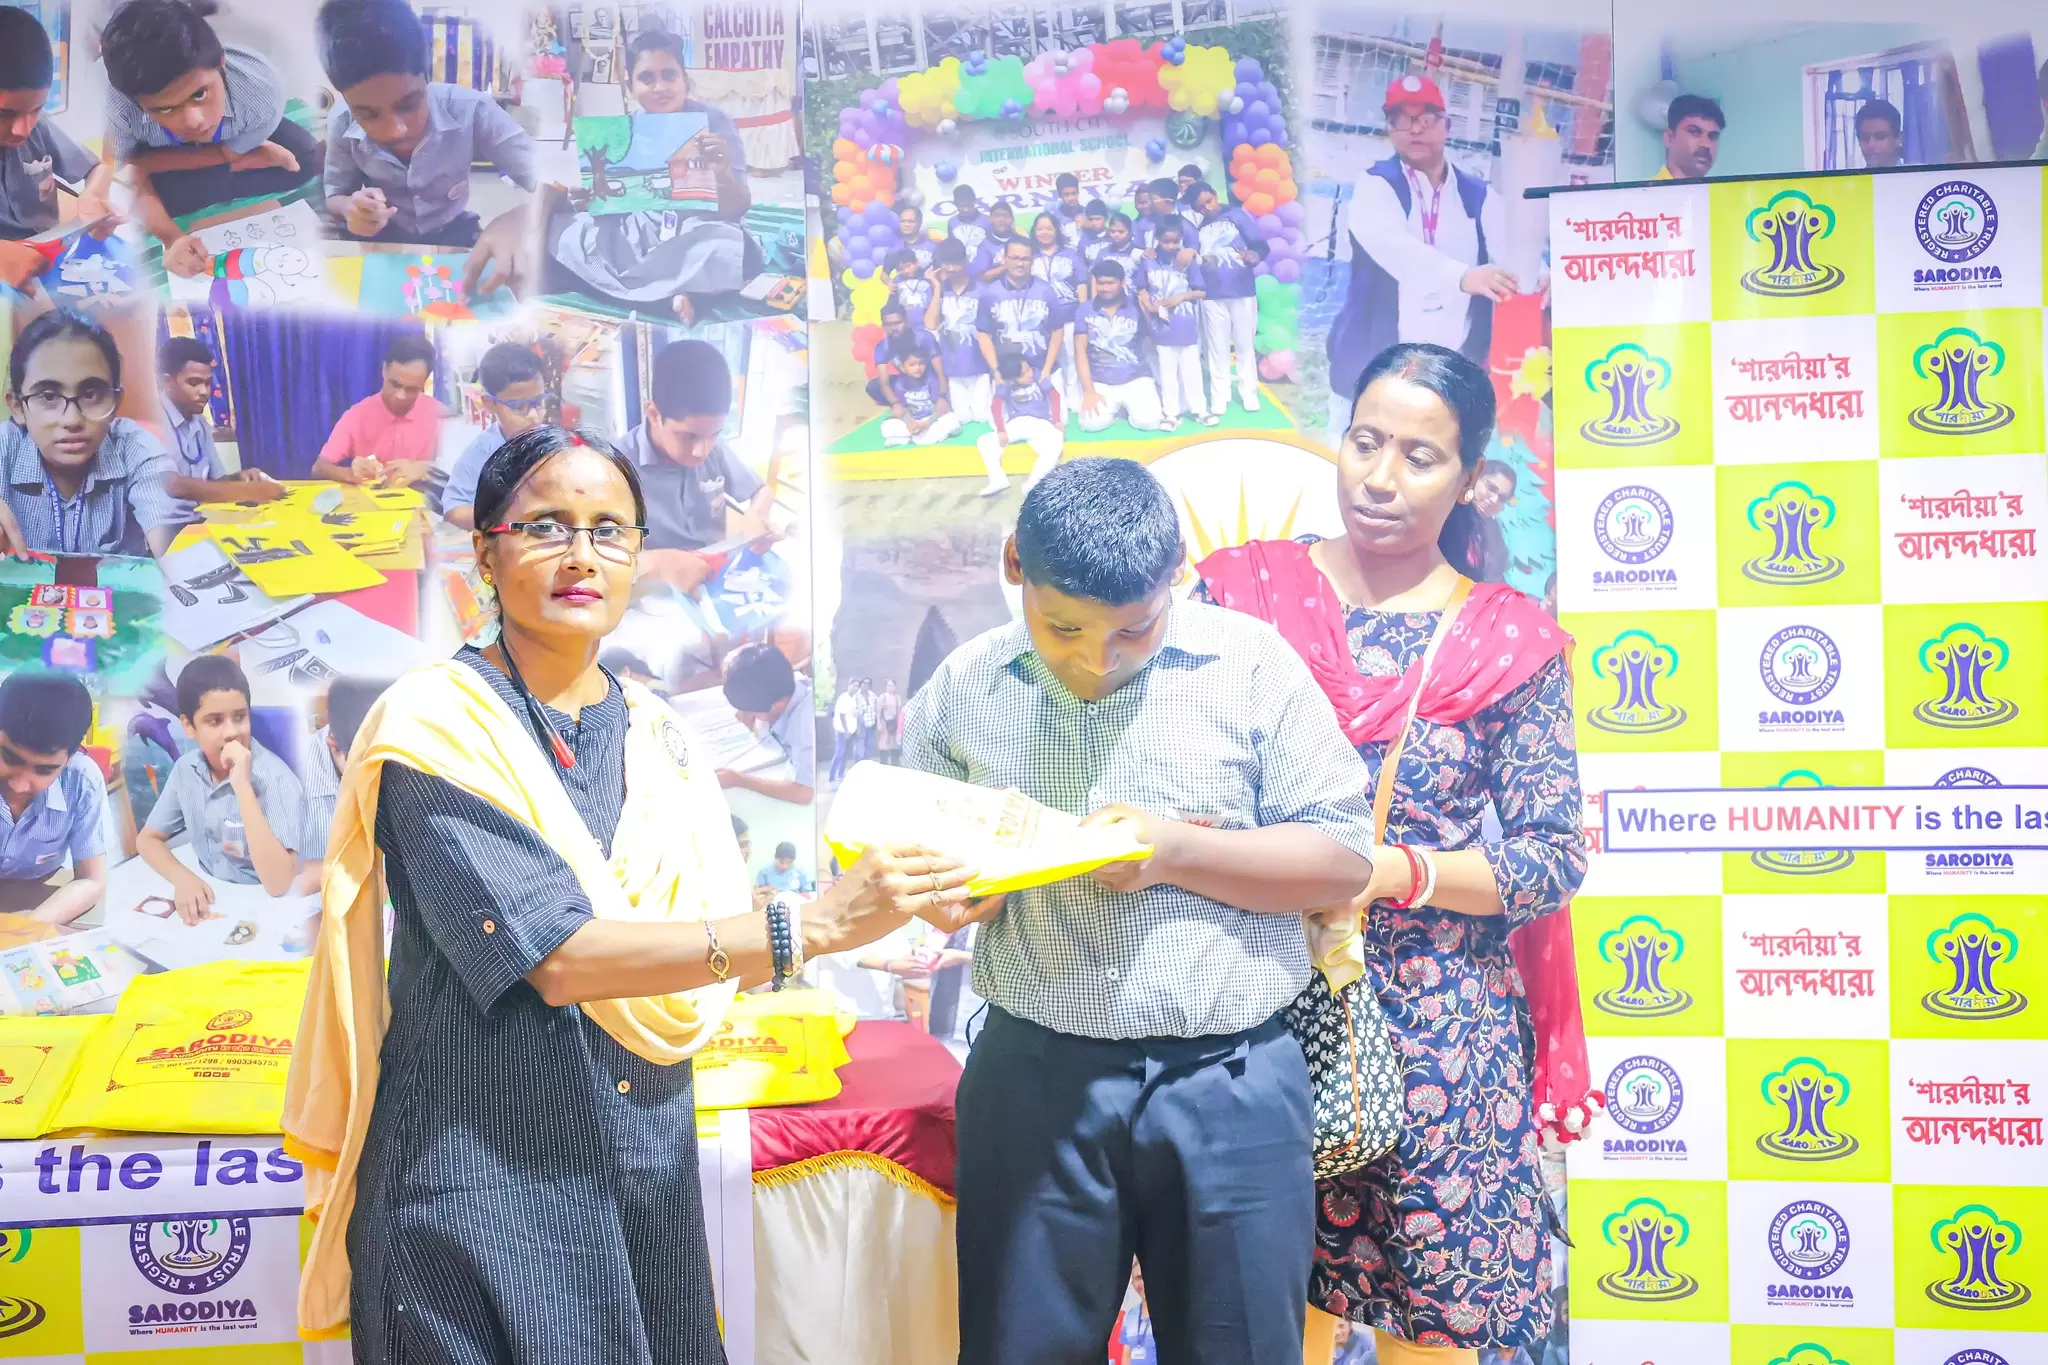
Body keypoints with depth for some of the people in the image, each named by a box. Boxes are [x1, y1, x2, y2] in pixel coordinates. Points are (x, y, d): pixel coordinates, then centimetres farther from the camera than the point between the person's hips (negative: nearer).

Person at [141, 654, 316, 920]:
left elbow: (278, 884, -27)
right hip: (208, 905, 5)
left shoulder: (277, 780, -18)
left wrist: (242, 786, -29)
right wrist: (182, 877, -10)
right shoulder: (186, 769, -1)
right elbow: (148, 839, 11)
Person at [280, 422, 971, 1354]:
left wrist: (896, 903, -11)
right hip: (483, 1168, -5)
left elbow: (718, 953, 4)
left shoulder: (655, 735, 7)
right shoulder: (437, 724, -12)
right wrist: (815, 926, -26)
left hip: (647, 1171, 6)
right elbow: (555, 955, -22)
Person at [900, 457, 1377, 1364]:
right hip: (1035, 1077, 2)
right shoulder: (963, 688, 5)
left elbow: (1345, 860, -2)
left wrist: (1179, 849, -15)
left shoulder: (1251, 665, -2)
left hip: (1229, 1082, -1)